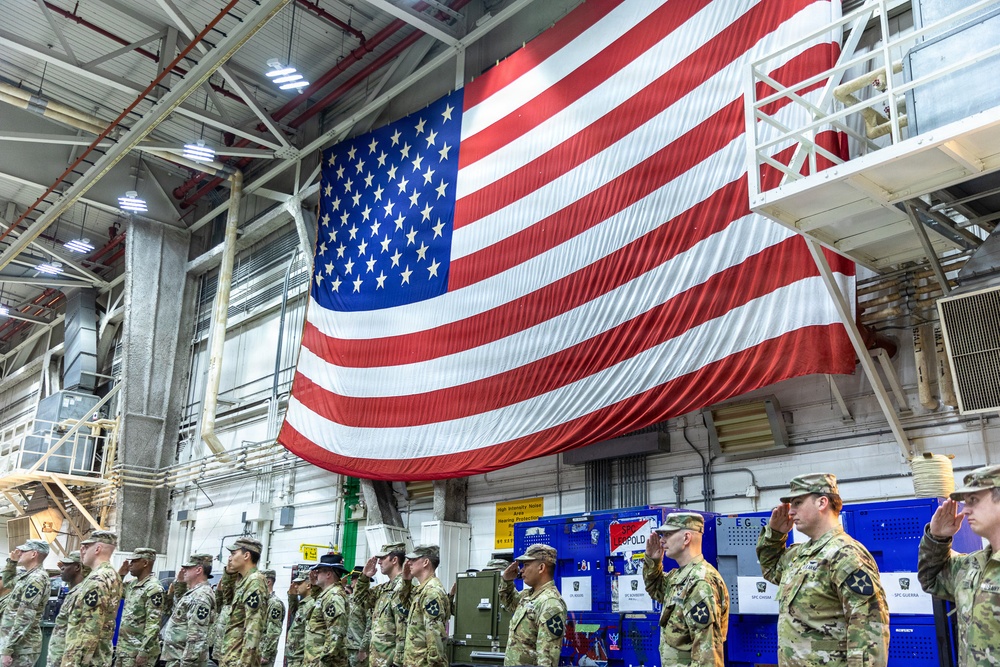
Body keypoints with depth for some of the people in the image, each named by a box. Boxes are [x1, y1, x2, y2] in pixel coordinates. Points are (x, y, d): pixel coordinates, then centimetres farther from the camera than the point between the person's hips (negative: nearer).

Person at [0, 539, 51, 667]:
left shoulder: (36, 579, -18)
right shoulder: (28, 576, 13)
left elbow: (25, 618, -23)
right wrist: (12, 562, 17)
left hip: (21, 648, -9)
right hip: (20, 645, 9)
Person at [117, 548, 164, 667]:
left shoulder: (153, 588, -16)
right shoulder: (132, 584, 11)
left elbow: (153, 625, -20)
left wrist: (144, 652, -23)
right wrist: (120, 574, 10)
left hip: (137, 651, -9)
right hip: (123, 647, 9)